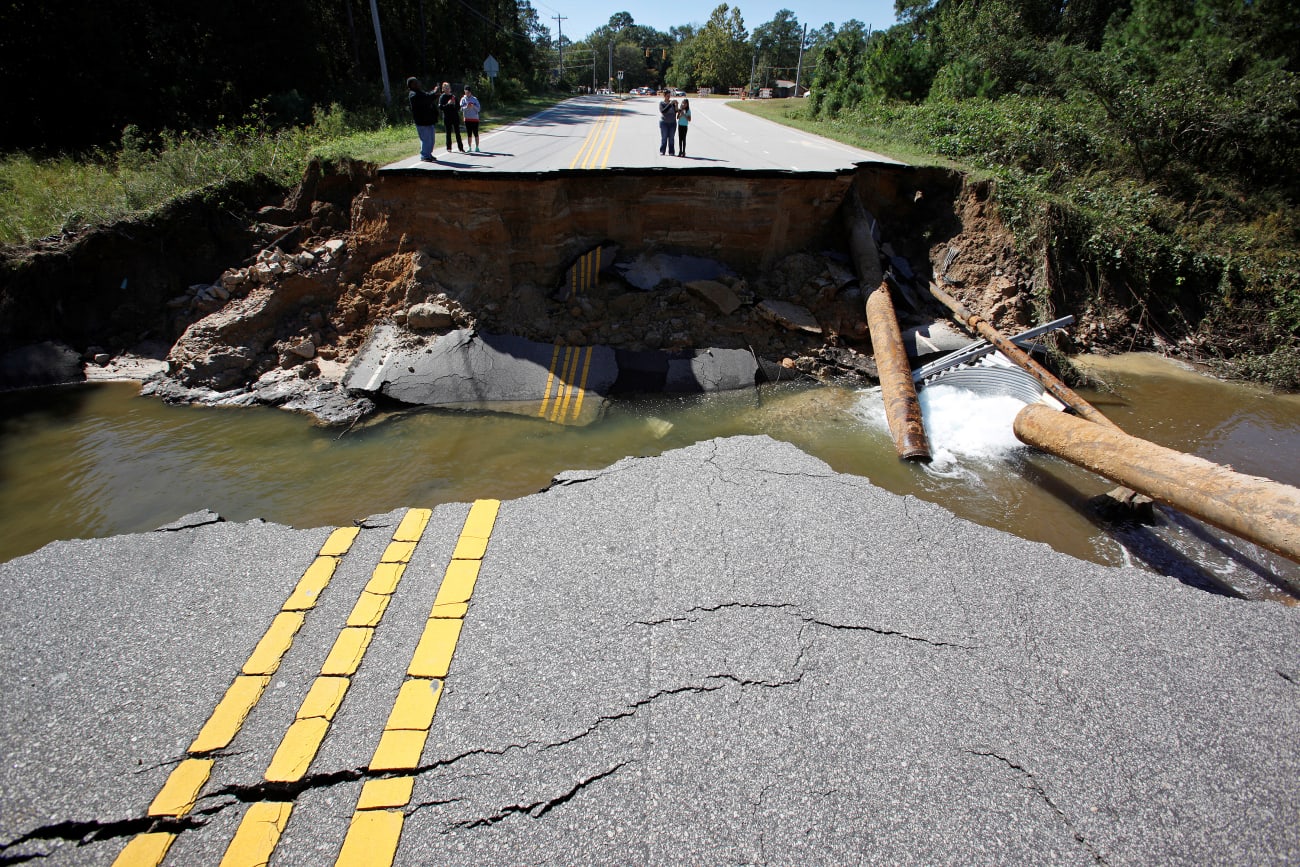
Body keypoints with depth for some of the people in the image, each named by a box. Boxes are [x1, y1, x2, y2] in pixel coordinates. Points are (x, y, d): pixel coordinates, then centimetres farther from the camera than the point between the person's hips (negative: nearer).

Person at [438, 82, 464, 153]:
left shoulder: (453, 96, 11)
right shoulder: (442, 97, 0)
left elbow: (458, 106, 17)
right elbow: (440, 107, -8)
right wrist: (448, 104, -21)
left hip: (455, 117, 3)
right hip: (447, 117, -3)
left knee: (458, 133, 0)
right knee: (448, 133, 2)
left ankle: (461, 148, 2)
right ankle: (449, 148, 9)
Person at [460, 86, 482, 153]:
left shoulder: (475, 99, 5)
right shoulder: (463, 99, 5)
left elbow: (478, 109, 1)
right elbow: (461, 109, -4)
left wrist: (473, 106, -17)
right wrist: (466, 107, -21)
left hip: (475, 118, 0)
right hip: (467, 119, 1)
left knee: (476, 134, -2)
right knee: (469, 134, 3)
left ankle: (477, 147, 3)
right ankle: (470, 148, 8)